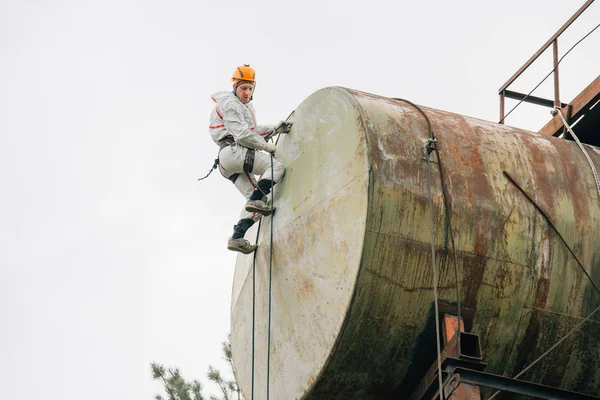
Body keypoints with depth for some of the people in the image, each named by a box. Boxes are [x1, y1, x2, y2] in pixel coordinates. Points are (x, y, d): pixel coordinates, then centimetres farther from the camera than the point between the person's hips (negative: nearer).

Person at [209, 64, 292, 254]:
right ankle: (256, 200, -24)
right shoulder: (230, 104, -8)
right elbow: (242, 135, -16)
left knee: (255, 198, 6)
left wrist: (275, 129, 21)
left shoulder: (245, 106, 25)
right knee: (277, 166, -13)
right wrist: (266, 146, -7)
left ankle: (237, 238, -4)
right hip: (234, 151, -10)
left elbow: (252, 130, 31)